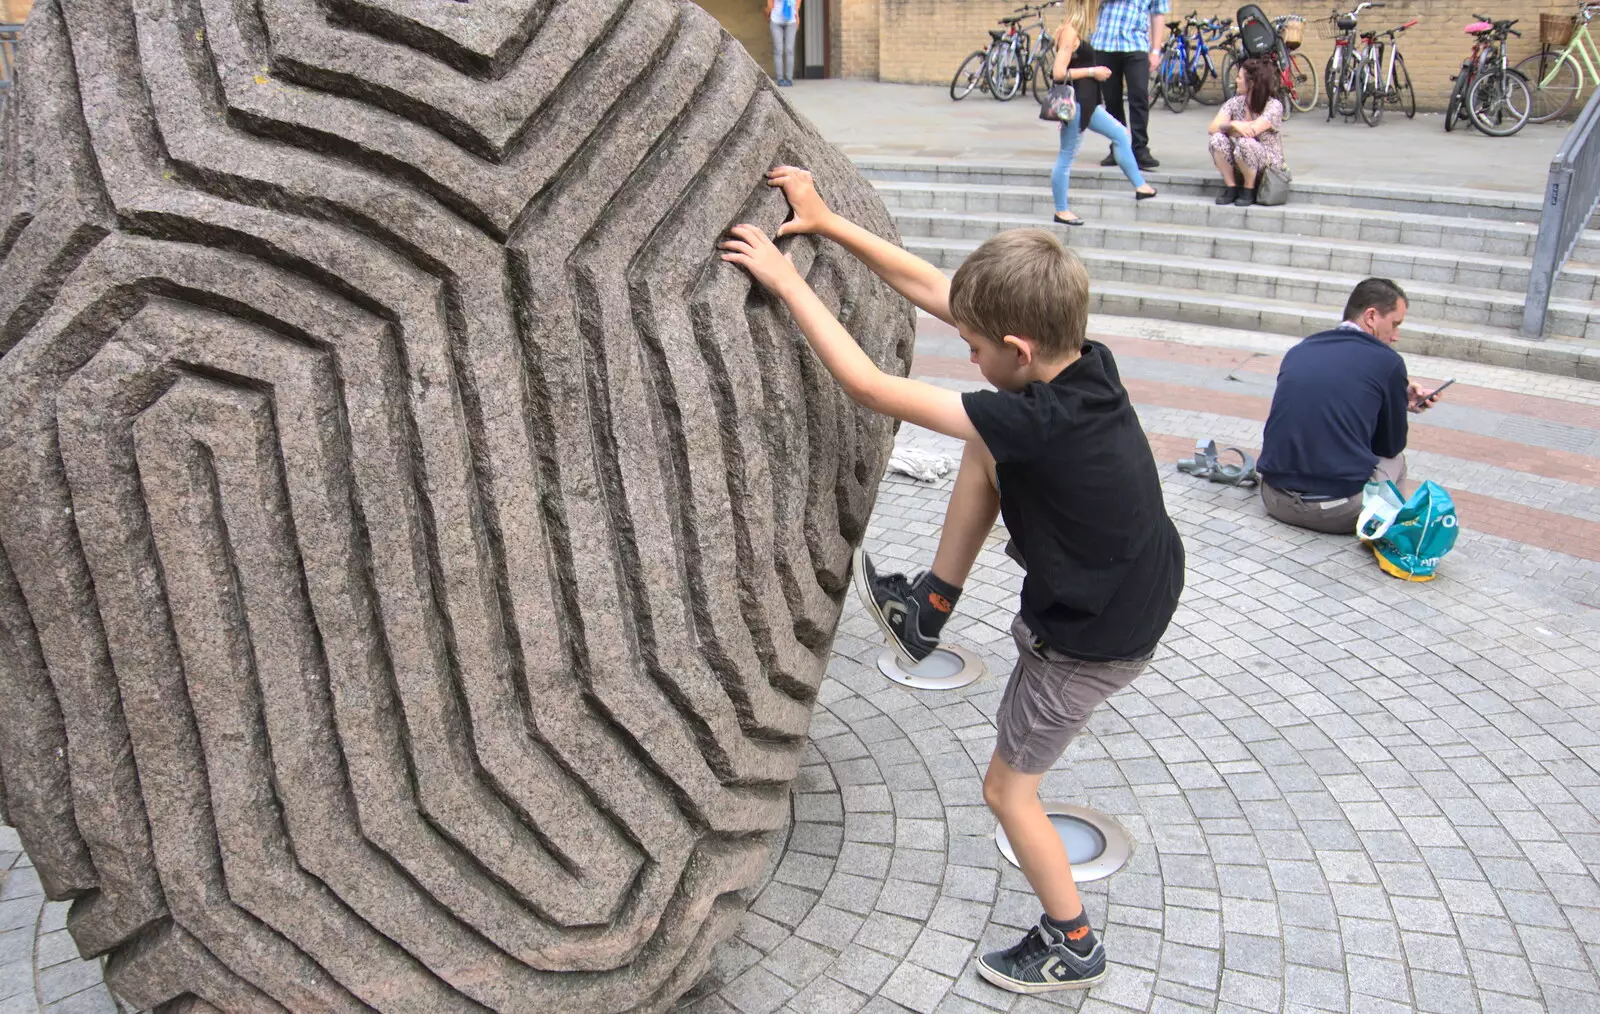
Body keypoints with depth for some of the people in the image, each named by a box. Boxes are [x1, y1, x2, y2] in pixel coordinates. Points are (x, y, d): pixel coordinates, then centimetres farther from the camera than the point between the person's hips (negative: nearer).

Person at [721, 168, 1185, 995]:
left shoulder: (1038, 420, -37)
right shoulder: (1083, 359, -13)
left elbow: (867, 385, -33)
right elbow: (929, 287, -9)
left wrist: (784, 278, -25)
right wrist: (826, 222, -8)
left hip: (1090, 639, -8)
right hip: (1133, 588, 8)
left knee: (1008, 789, 13)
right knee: (984, 453, 9)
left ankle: (1072, 947, 33)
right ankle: (929, 610, 21)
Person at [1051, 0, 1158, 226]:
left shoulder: (1078, 32, 12)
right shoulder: (1070, 32, -17)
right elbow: (1058, 73, -24)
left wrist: (1095, 71, 9)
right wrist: (1092, 72, -16)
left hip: (1086, 102, 10)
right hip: (1074, 102, -10)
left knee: (1120, 134, 14)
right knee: (1067, 156, -1)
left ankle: (1140, 186, 20)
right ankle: (1061, 211, 8)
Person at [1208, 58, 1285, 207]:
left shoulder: (1274, 105, -13)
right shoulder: (1235, 102, 2)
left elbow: (1252, 131, -27)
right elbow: (1213, 128, -12)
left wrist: (1228, 126, -12)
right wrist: (1233, 125, -30)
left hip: (1269, 165, -5)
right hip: (1237, 168, 5)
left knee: (1244, 143, -34)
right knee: (1217, 139, -21)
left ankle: (1249, 190, -11)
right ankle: (1231, 188, -9)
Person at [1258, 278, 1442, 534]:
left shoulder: (1298, 351, 10)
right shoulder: (1388, 362, -3)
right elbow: (1391, 445, 10)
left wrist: (1398, 399, 28)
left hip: (1276, 501, 4)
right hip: (1339, 514, -3)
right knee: (1395, 458, 26)